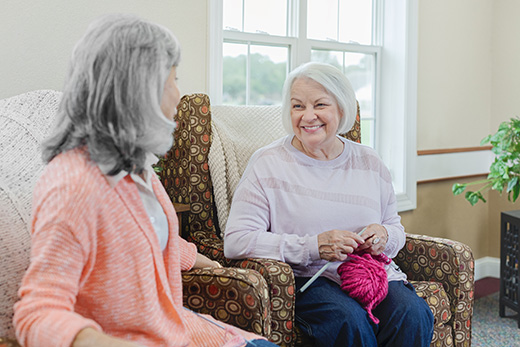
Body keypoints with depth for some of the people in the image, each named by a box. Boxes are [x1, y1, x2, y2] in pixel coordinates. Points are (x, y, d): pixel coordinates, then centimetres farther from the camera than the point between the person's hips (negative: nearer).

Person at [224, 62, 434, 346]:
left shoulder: (369, 163, 14)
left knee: (413, 315, -26)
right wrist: (313, 246, -18)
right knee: (349, 319, -33)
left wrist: (385, 236, -4)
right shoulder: (268, 163, 0)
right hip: (305, 280, -3)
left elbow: (396, 229, 22)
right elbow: (236, 242, -10)